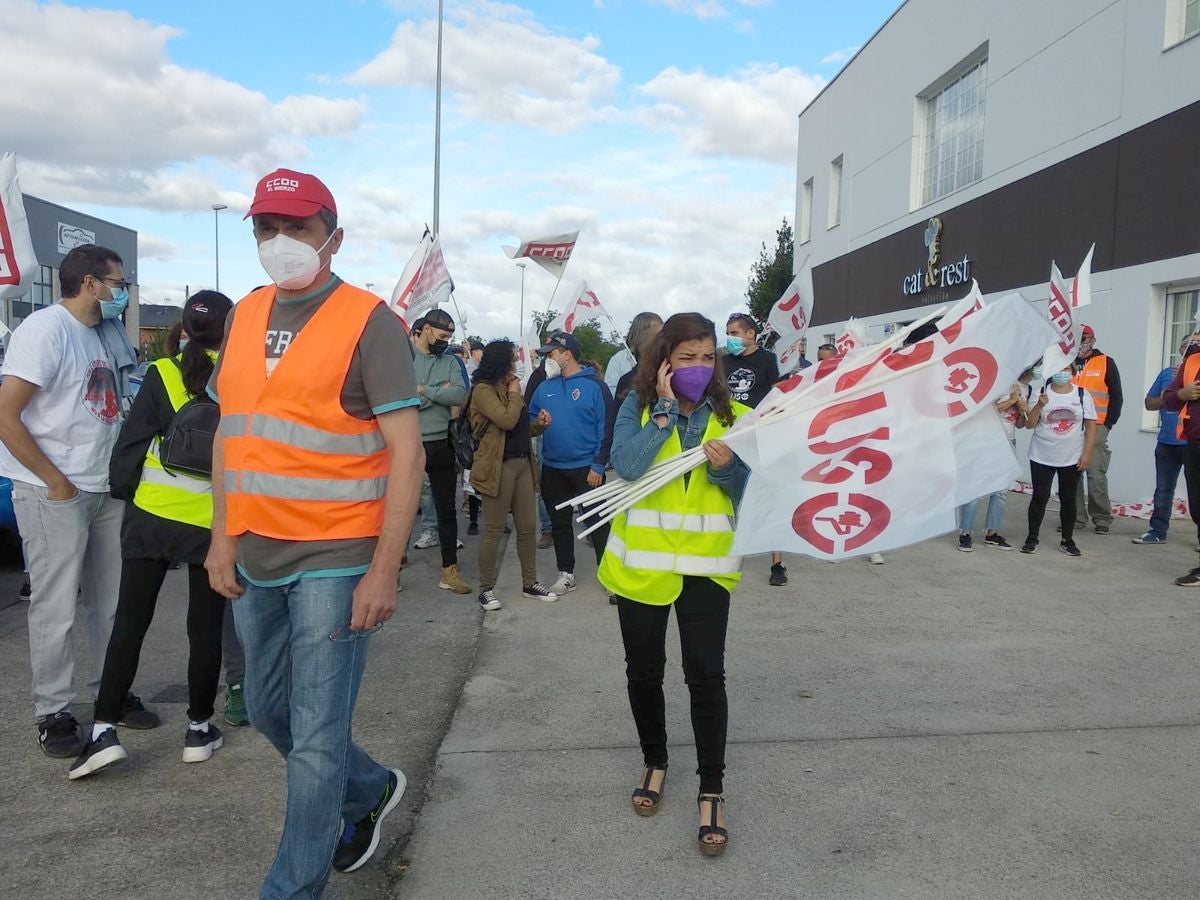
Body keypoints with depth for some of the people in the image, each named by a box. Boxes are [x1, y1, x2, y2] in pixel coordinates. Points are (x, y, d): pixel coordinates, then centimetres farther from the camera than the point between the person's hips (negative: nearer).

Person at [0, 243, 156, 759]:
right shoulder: (46, 329, -12)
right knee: (56, 609, 1)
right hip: (55, 494, -7)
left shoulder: (107, 334, 12)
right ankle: (53, 713, 14)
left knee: (110, 601, 13)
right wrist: (56, 481, -14)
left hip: (106, 490, 8)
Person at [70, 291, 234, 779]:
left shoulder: (162, 375, -3)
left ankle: (104, 729, 7)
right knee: (205, 628, 10)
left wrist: (123, 491, 13)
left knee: (129, 623, 10)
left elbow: (131, 441, -3)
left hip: (150, 516, 1)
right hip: (211, 522, -1)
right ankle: (199, 729, 19)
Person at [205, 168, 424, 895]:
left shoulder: (368, 322, -10)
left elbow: (408, 452, -14)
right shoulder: (245, 316, 10)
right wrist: (223, 535, 9)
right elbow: (229, 431, 15)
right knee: (269, 710, 20)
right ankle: (370, 789, 44)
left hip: (334, 559, -7)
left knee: (316, 739, 2)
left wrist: (385, 569, -17)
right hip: (256, 555, 7)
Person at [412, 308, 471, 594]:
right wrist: (439, 392, -15)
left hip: (441, 445, 3)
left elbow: (460, 395, -10)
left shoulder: (450, 362, 6)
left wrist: (424, 390, -15)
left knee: (447, 509, 9)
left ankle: (450, 570, 18)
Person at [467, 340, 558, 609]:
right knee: (493, 531, -1)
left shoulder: (509, 388, 19)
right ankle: (486, 589, 9)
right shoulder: (483, 389, -9)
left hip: (523, 463, 8)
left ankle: (530, 583, 22)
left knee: (528, 527, 11)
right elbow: (507, 421, -22)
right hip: (498, 466, -8)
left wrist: (538, 424, 6)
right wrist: (514, 394, -7)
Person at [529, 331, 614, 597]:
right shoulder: (545, 386, 8)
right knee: (559, 522, 14)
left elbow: (606, 428, -9)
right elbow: (530, 418, 16)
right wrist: (537, 424, -8)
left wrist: (598, 465, -13)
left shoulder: (594, 385, -8)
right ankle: (566, 573, 27)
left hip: (586, 469, -5)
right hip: (552, 468, 5)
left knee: (598, 523, 1)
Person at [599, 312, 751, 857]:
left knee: (706, 674, -5)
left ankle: (712, 789, 11)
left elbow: (750, 492, 1)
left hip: (706, 563, 0)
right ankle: (654, 762, 36)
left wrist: (727, 467, -19)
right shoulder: (638, 406, -4)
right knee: (644, 671, 13)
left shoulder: (731, 414, 1)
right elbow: (627, 466, -22)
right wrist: (665, 409, -19)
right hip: (640, 561, 0)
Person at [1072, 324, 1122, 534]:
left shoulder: (1106, 363, 4)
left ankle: (1102, 518, 5)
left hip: (1096, 428, -3)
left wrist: (1108, 424, -3)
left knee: (1096, 474, -6)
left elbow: (1116, 397, 4)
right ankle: (1075, 517, 11)